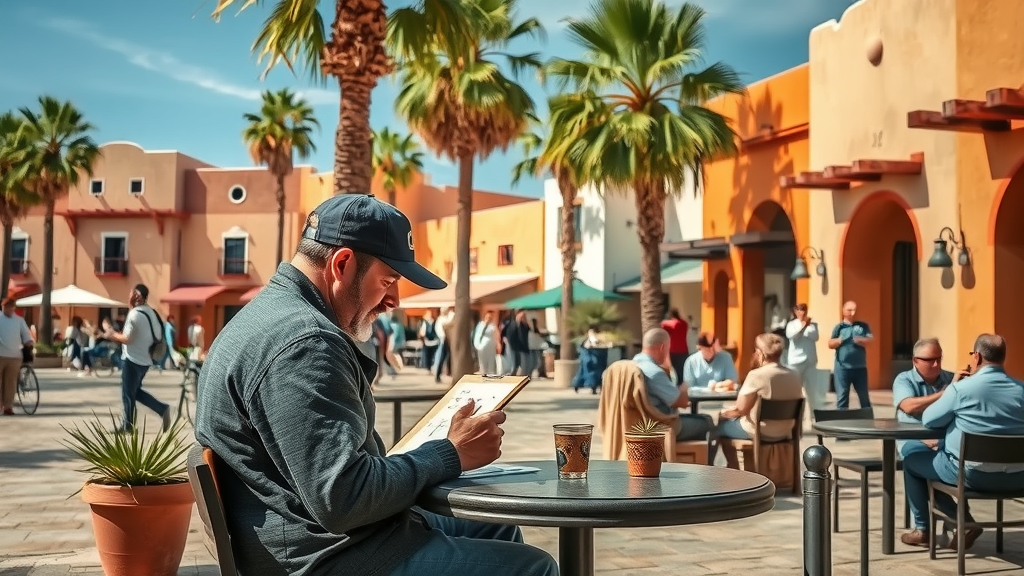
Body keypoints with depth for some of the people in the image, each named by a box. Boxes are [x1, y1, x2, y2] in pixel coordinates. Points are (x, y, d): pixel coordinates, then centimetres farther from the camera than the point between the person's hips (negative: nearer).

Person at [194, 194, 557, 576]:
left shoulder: (273, 315, 14)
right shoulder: (303, 343, -21)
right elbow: (343, 499, -27)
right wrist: (450, 455, -15)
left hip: (323, 533, 11)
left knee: (500, 533, 21)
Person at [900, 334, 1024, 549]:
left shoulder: (961, 388, -13)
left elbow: (928, 420, -1)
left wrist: (946, 393, 17)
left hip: (973, 473, -5)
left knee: (911, 461, 20)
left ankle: (922, 529, 23)